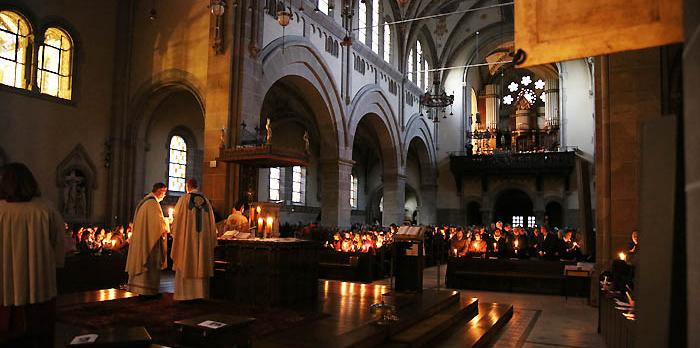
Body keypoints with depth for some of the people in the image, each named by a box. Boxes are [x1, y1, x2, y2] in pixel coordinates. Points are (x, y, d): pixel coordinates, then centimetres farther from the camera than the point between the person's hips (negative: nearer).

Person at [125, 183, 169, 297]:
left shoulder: (144, 201, 16)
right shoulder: (153, 203, -15)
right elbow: (159, 221, -19)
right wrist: (166, 227, -1)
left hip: (140, 239, 10)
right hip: (150, 239, -10)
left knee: (142, 261, 13)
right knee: (151, 264, -5)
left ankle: (140, 288, 19)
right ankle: (149, 290, -3)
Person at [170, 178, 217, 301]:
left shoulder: (184, 199, -4)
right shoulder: (206, 201, 7)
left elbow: (177, 220, -2)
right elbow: (211, 223, 9)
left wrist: (174, 234, 15)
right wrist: (211, 242, 16)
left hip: (187, 238, -3)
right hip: (203, 239, 3)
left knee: (185, 266, 3)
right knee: (201, 266, 8)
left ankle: (185, 294, 2)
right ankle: (201, 293, 9)